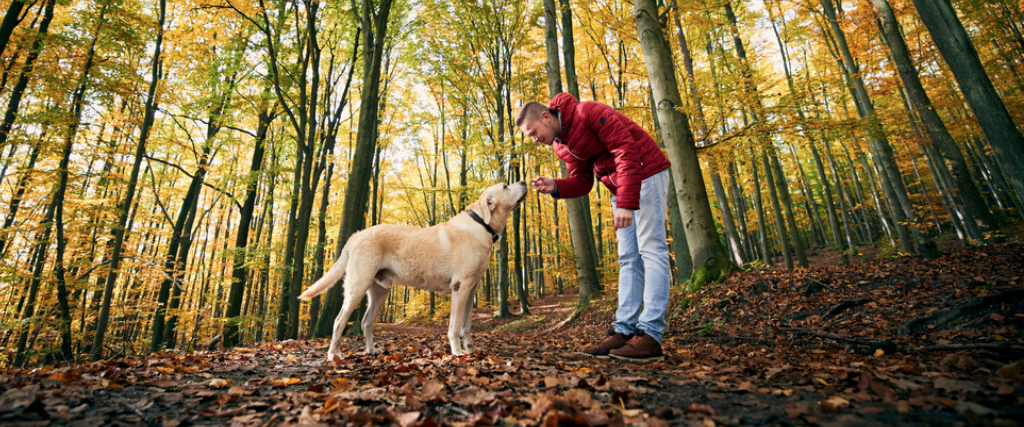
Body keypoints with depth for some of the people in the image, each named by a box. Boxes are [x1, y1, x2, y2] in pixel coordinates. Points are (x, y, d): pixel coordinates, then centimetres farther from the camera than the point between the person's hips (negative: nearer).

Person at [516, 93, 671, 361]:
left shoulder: (589, 113, -18)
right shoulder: (561, 145, 7)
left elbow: (627, 152, -24)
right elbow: (582, 183, 9)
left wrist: (626, 204, -29)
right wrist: (554, 187, -12)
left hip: (646, 173, -9)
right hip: (619, 185, 9)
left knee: (651, 250, -12)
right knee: (629, 258, 2)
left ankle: (651, 335, -14)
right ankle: (624, 330, 3)